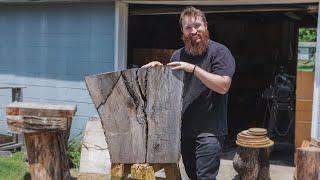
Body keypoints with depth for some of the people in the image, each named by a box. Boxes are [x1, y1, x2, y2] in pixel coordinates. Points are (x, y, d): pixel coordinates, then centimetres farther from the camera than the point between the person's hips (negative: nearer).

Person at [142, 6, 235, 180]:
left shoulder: (219, 51, -7)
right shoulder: (178, 55, 10)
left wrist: (194, 69, -24)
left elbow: (223, 86, -18)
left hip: (209, 129, -6)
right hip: (184, 127, 6)